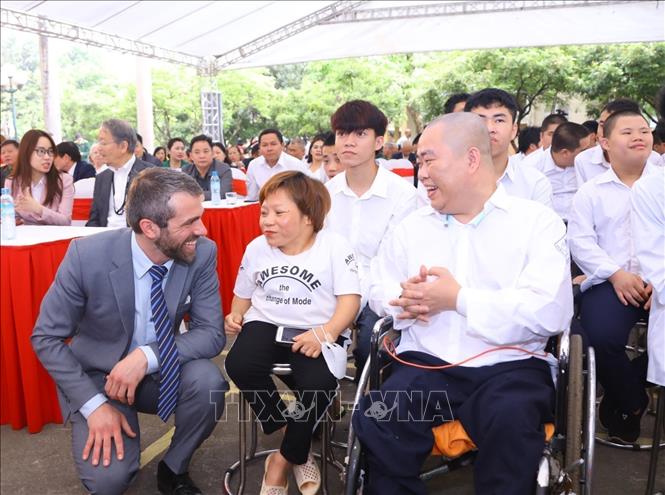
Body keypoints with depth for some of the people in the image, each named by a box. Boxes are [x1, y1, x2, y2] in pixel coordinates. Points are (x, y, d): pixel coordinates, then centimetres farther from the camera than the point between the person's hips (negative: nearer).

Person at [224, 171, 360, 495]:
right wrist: (235, 315, 3)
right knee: (238, 365, -29)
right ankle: (298, 451, -6)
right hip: (265, 325, 4)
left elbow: (350, 297, -10)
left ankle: (285, 457, -3)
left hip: (315, 332, -3)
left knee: (319, 381, -34)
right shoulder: (256, 248, 11)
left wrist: (327, 333, -26)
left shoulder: (334, 246, -3)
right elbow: (244, 294, 25)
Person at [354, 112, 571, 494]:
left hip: (509, 367, -2)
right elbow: (380, 288, 15)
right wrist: (406, 299, -9)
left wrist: (458, 299, -15)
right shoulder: (413, 225, 16)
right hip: (426, 364, 3)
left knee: (511, 421, -34)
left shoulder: (537, 220, 0)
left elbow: (551, 311, -12)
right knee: (375, 423, -24)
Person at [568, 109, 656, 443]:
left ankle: (619, 400, 1)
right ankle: (632, 403, 4)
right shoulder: (591, 190, 13)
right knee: (603, 338, -29)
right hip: (610, 282, -1)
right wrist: (616, 274, -12)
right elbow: (580, 241, 2)